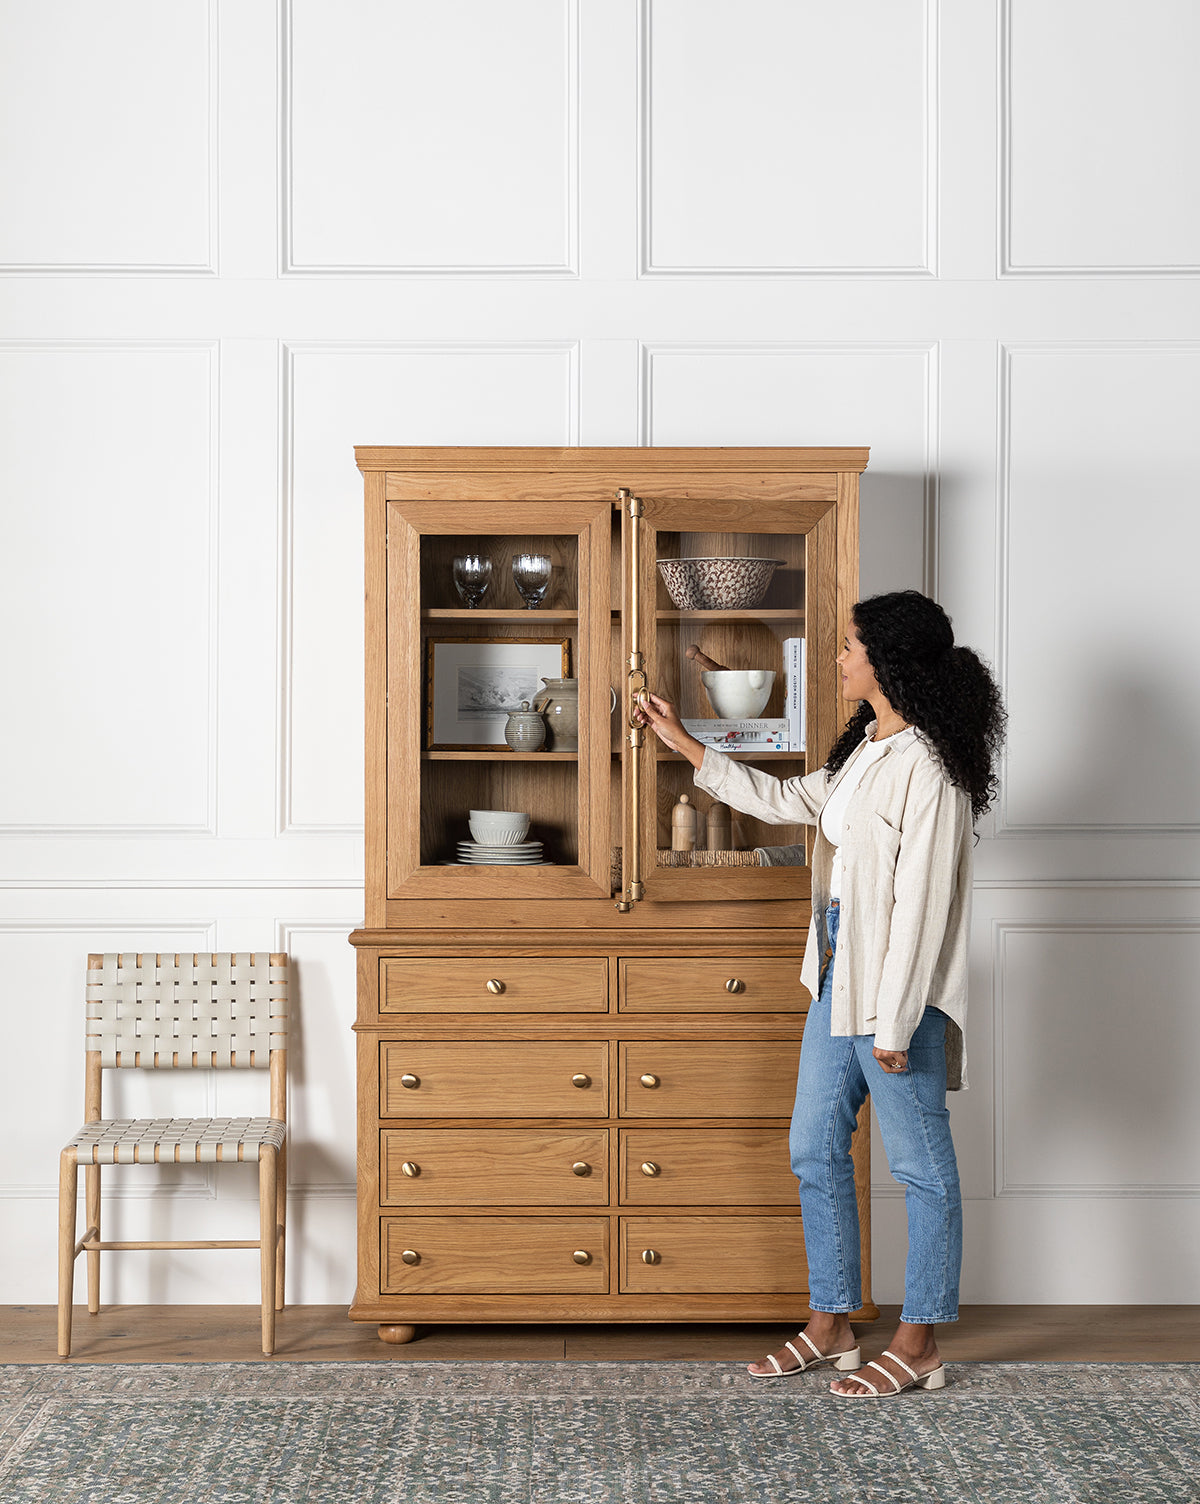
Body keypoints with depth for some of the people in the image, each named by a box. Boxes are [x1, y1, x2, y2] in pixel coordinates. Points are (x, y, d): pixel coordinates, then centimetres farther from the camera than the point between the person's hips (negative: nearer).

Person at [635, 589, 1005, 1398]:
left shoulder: (928, 768, -19)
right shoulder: (865, 750, 11)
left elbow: (921, 903, -21)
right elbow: (785, 799, 23)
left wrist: (894, 1022, -20)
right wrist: (684, 743, 26)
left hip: (898, 992, -10)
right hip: (840, 975, 10)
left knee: (922, 1166, 4)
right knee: (816, 1150, 14)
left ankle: (919, 1345, 17)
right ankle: (832, 1326, 27)